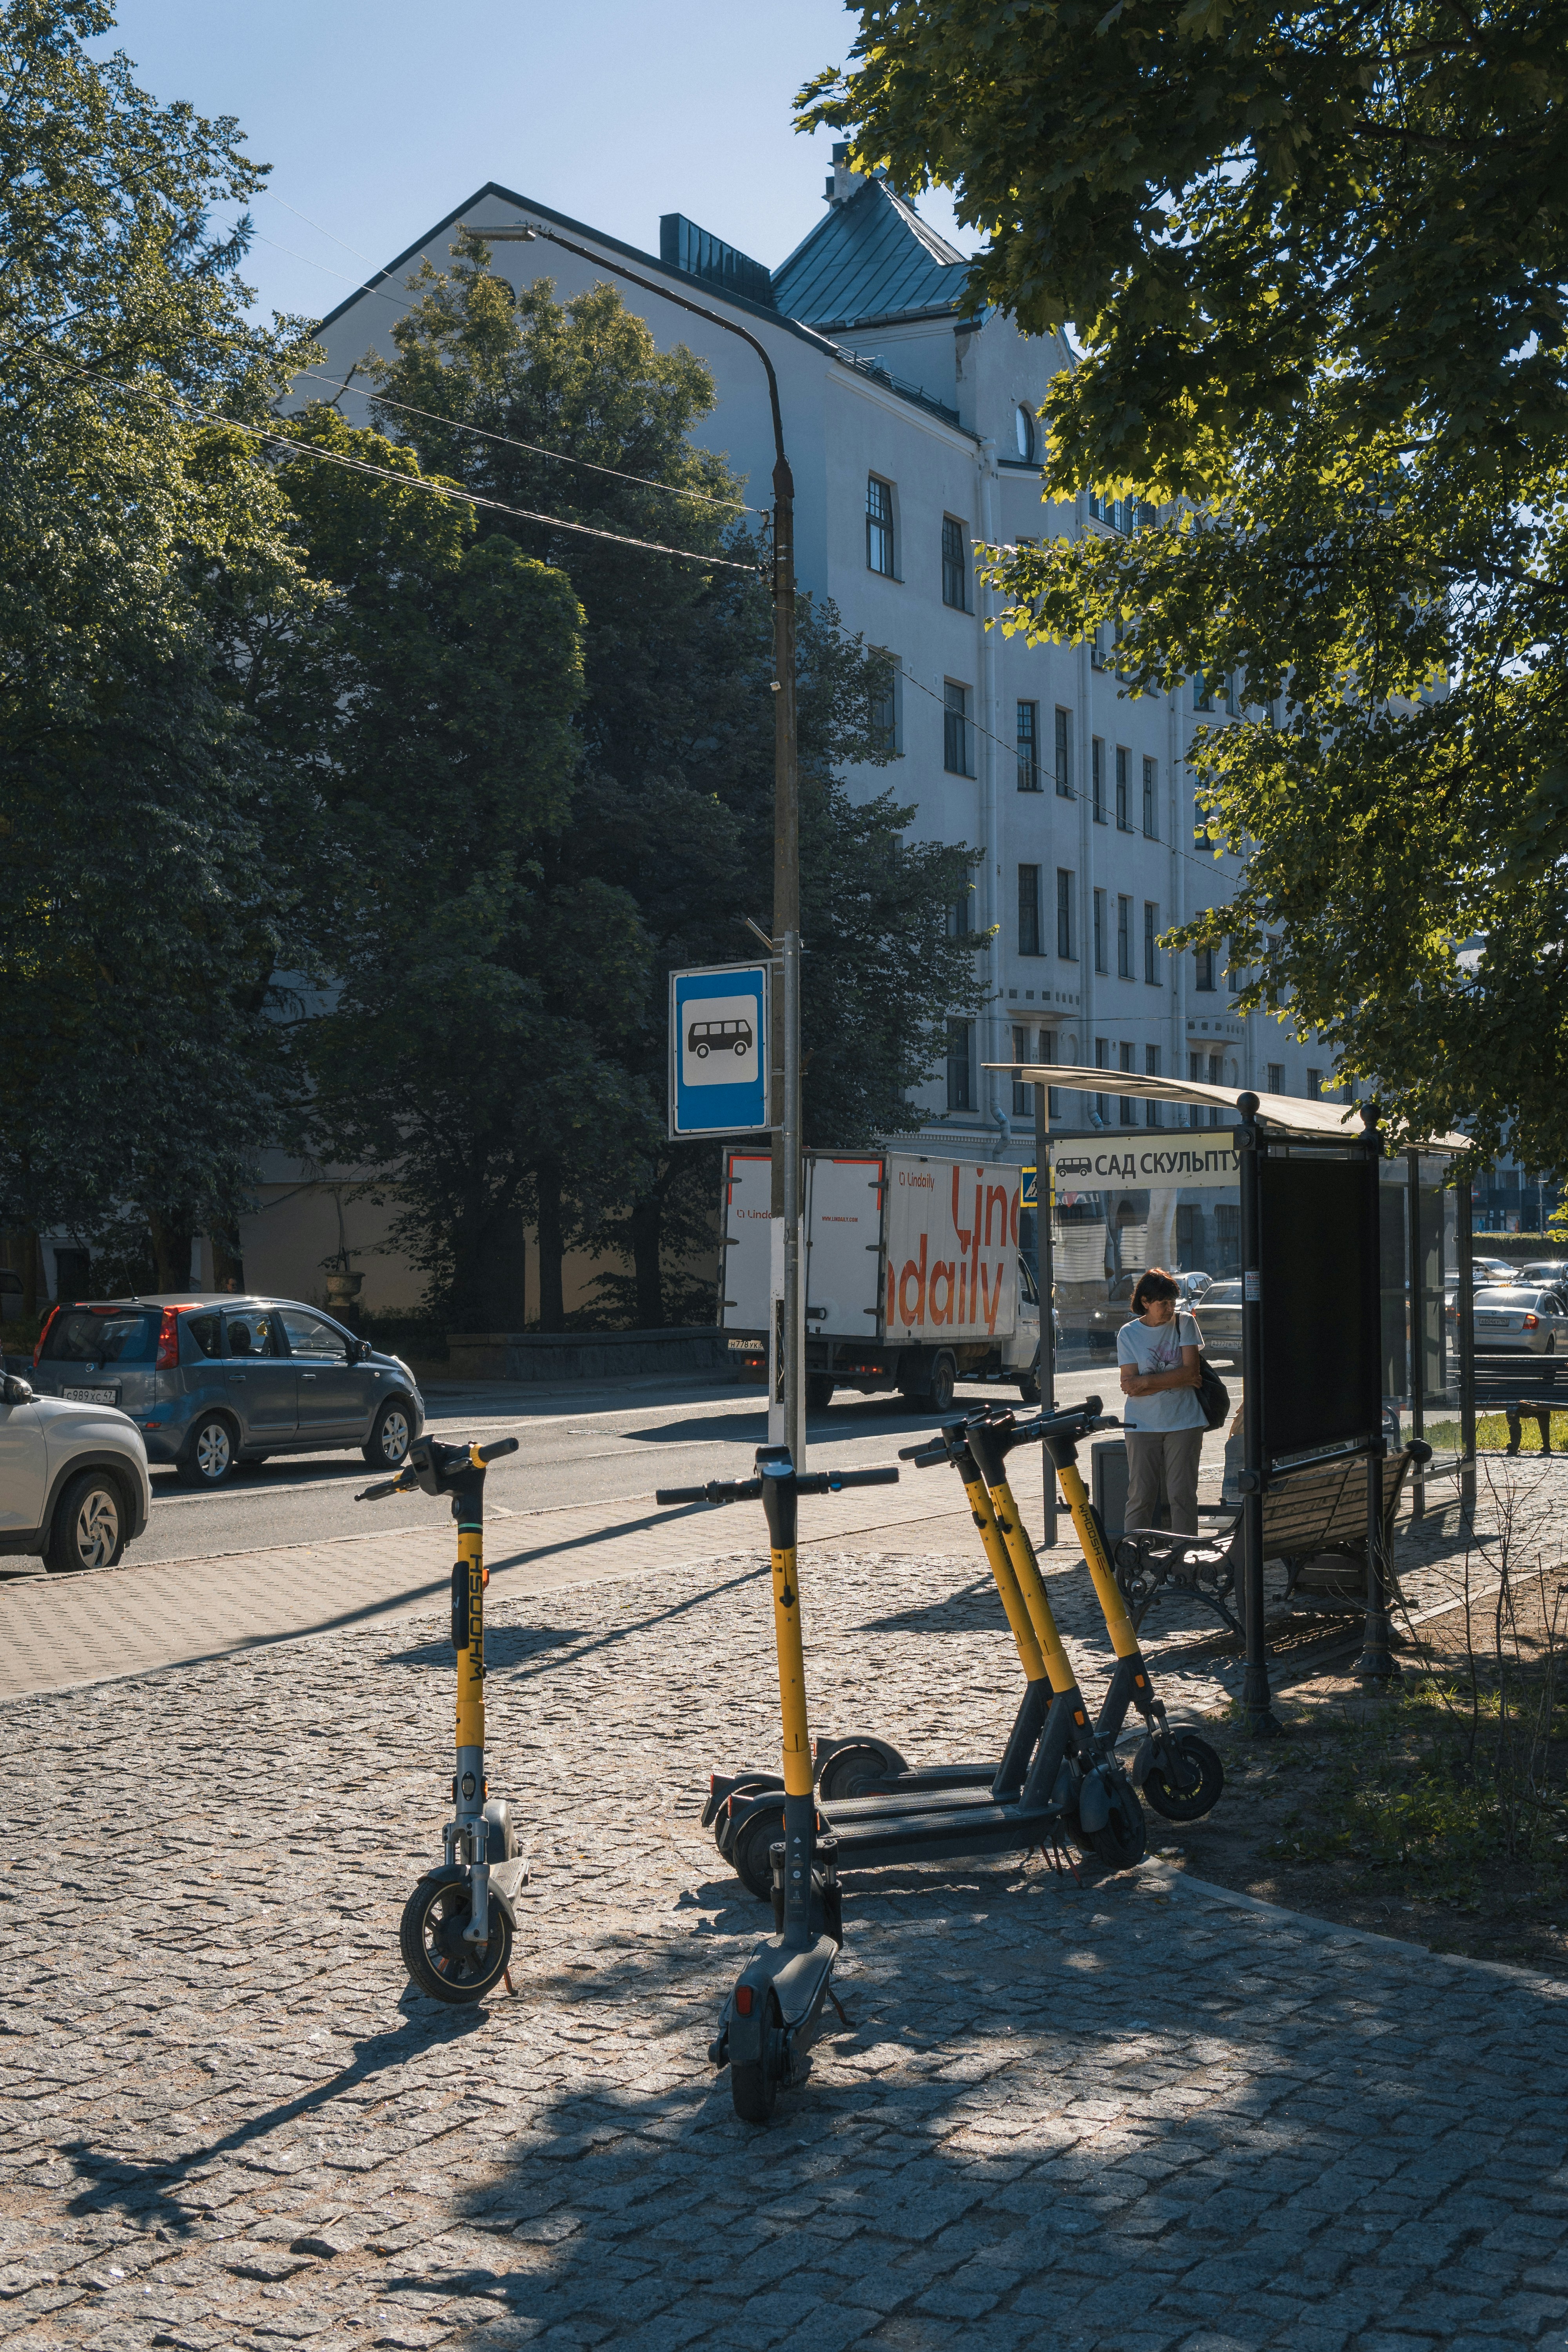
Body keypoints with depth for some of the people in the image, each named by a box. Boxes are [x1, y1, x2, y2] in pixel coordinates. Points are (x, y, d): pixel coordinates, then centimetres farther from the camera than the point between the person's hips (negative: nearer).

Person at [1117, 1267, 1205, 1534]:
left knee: (1182, 1494, 1)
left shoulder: (1185, 1324, 4)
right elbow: (1130, 1385, -6)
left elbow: (1190, 1370, -6)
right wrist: (1179, 1380, -11)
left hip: (1184, 1422, 0)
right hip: (1142, 1425, 0)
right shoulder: (1129, 1333, 2)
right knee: (1140, 1495, -1)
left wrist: (1145, 1382, -11)